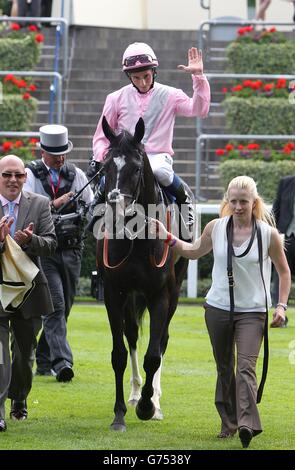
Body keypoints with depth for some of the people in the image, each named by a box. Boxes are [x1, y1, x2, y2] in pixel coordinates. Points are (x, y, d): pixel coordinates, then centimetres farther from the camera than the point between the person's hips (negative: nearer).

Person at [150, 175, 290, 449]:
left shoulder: (268, 234, -6)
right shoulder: (216, 228, 1)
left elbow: (284, 271, 6)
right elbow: (194, 252, 20)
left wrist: (281, 306, -3)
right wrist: (167, 238, 8)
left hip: (252, 311, -4)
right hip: (218, 308, 4)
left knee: (246, 367, -17)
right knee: (224, 369, 12)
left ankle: (247, 425, -27)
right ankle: (229, 422, 23)